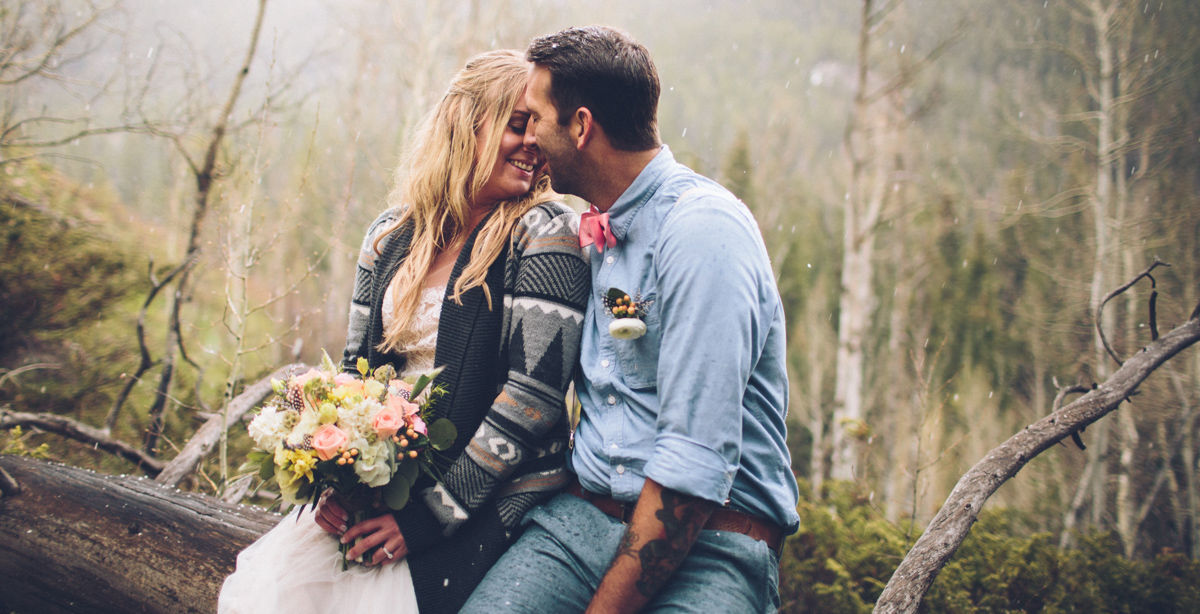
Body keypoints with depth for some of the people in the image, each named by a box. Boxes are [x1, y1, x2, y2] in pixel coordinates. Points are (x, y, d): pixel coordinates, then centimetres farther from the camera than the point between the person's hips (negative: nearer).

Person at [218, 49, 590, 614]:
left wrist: (432, 512, -16)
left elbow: (533, 396, -15)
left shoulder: (545, 236, -9)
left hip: (494, 500, -5)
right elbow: (356, 365, 14)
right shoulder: (391, 236, 8)